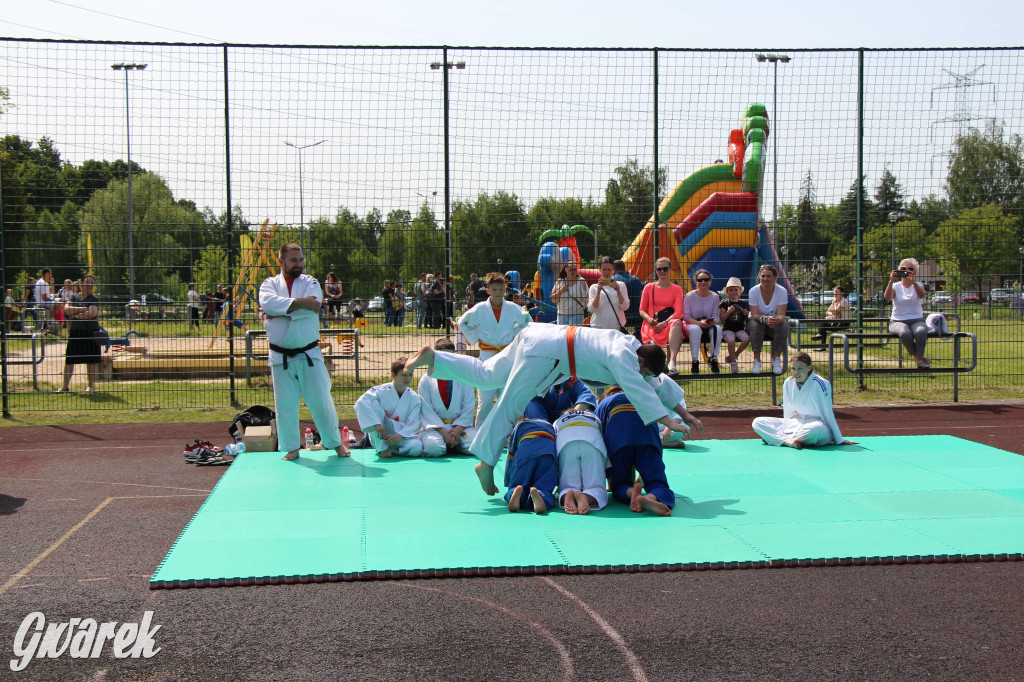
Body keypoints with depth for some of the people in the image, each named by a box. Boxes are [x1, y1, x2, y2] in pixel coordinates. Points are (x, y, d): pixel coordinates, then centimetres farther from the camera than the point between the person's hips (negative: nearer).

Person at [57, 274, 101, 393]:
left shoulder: (94, 299, 0)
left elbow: (91, 314, -15)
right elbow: (66, 309, -5)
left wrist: (76, 315, -8)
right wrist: (82, 309, -15)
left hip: (90, 332, -3)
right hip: (75, 332, 3)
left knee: (91, 360, 0)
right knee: (69, 359, 4)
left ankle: (91, 385, 10)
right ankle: (65, 386, 10)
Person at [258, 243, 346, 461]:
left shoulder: (310, 283, 4)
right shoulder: (270, 284, 5)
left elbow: (313, 306, -17)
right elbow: (268, 302, -18)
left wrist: (279, 311, -16)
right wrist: (300, 302, -20)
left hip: (309, 354, 0)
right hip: (281, 357, 0)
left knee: (321, 401, 2)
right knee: (285, 404, 5)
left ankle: (334, 442, 19)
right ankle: (291, 448, 18)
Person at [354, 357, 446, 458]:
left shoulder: (414, 398, 0)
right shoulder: (381, 391, -8)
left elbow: (414, 425, -5)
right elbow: (361, 403, -26)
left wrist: (399, 436, -24)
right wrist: (377, 424, -36)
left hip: (402, 435, 1)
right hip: (380, 437, -1)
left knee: (417, 448, -33)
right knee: (373, 403, -26)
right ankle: (382, 448, -21)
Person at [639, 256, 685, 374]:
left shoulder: (677, 289, 12)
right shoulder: (649, 287, 16)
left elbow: (678, 312, 0)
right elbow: (642, 310, 14)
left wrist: (664, 323, -17)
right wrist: (649, 319, -9)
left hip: (669, 321, -1)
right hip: (652, 324, 1)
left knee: (677, 323, -40)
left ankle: (672, 361, -52)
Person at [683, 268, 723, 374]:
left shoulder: (715, 297, 2)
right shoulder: (689, 296, -6)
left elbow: (715, 316, 2)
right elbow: (686, 316, -9)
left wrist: (712, 322, -23)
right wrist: (699, 323, -25)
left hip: (708, 326, 3)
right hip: (691, 324, -3)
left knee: (717, 328, -30)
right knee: (696, 329, -38)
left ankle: (713, 357, -22)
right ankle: (694, 361, -33)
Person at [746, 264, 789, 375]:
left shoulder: (781, 291, -14)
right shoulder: (754, 291, -15)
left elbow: (781, 315, -23)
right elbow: (755, 315, -23)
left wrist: (776, 320, -49)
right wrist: (766, 319, -46)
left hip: (775, 323, 1)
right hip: (757, 321, -1)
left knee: (783, 327, -32)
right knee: (756, 326, -35)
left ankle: (776, 360, -19)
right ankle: (756, 361, -28)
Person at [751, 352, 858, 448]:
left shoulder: (819, 384, -17)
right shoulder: (788, 383, 0)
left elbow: (827, 413, -13)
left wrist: (839, 440, -9)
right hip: (795, 422, 6)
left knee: (816, 429, -44)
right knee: (757, 422, -10)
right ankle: (788, 441, -31)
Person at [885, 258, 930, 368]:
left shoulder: (918, 286, 9)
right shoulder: (896, 286, 8)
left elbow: (921, 295, -17)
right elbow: (887, 297, -15)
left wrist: (913, 281, -34)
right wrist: (891, 281, -30)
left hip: (916, 320, 0)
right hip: (898, 321, 0)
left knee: (921, 332, -36)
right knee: (905, 333, -36)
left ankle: (919, 357, -14)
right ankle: (918, 357, -13)